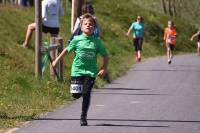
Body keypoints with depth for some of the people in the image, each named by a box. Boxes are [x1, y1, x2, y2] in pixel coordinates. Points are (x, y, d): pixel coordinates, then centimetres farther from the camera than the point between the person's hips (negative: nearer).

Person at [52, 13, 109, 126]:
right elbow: (67, 50, 13)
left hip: (90, 72, 0)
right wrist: (57, 60, 16)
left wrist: (104, 69, -2)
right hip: (77, 70, 0)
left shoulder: (97, 41, 1)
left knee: (86, 94, -8)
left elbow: (105, 56, 8)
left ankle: (83, 117, 3)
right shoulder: (77, 40, 0)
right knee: (76, 95, -4)